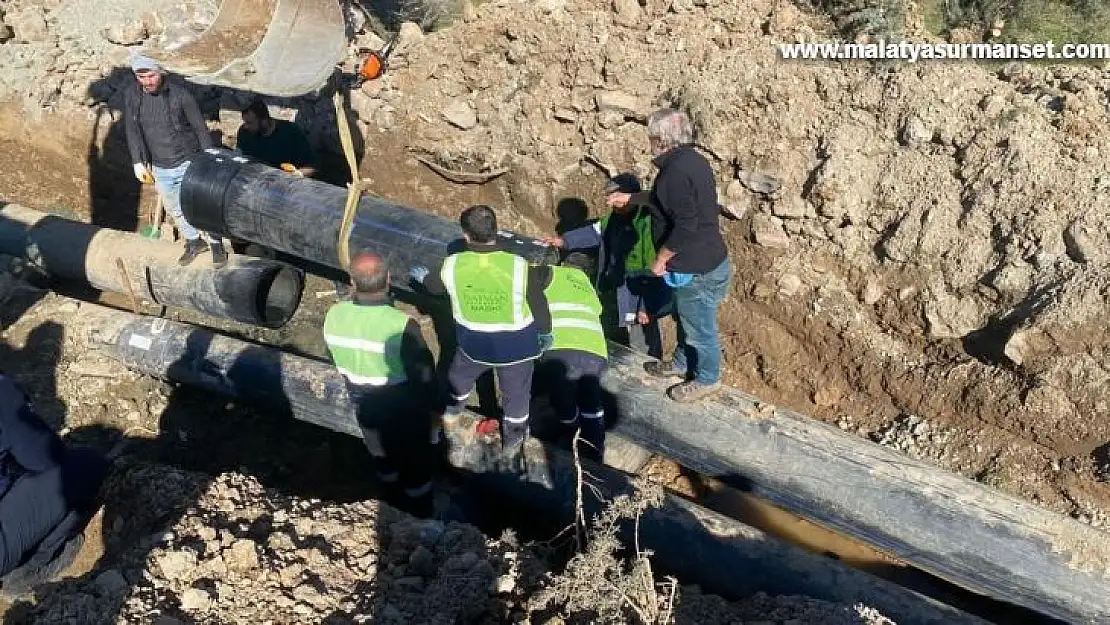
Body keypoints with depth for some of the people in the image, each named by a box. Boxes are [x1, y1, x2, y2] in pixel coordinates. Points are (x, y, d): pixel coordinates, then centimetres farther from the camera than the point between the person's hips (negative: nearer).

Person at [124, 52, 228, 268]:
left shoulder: (180, 94, -16)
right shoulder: (133, 97, -4)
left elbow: (200, 128, -10)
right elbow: (133, 130, 5)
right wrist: (138, 162, 2)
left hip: (188, 164, -4)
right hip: (159, 169, 5)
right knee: (175, 210, 18)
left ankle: (216, 244, 24)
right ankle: (194, 242, 38)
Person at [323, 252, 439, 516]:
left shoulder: (334, 316, -19)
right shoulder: (402, 326, -35)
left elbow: (340, 361, -1)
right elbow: (424, 374, -22)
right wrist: (433, 407, -4)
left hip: (364, 406, 5)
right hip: (405, 411, -4)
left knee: (382, 456, 31)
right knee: (415, 462, 23)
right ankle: (420, 509, 46)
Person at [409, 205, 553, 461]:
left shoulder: (452, 265, -21)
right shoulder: (519, 267, -28)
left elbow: (435, 286, 3)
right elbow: (539, 304, -14)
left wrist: (423, 276, 28)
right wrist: (545, 332, 7)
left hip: (474, 343, 2)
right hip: (517, 346, -2)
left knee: (459, 375, 34)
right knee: (516, 393, 24)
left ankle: (452, 410, 62)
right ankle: (513, 441, 44)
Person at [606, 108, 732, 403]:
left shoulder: (676, 170, -27)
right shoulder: (692, 160, 4)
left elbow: (685, 226, -29)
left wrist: (661, 258, -16)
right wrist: (629, 198, 25)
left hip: (698, 269, -10)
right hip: (707, 258, 10)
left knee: (699, 327, 11)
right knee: (686, 318, 28)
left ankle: (707, 379, 31)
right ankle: (682, 362, 48)